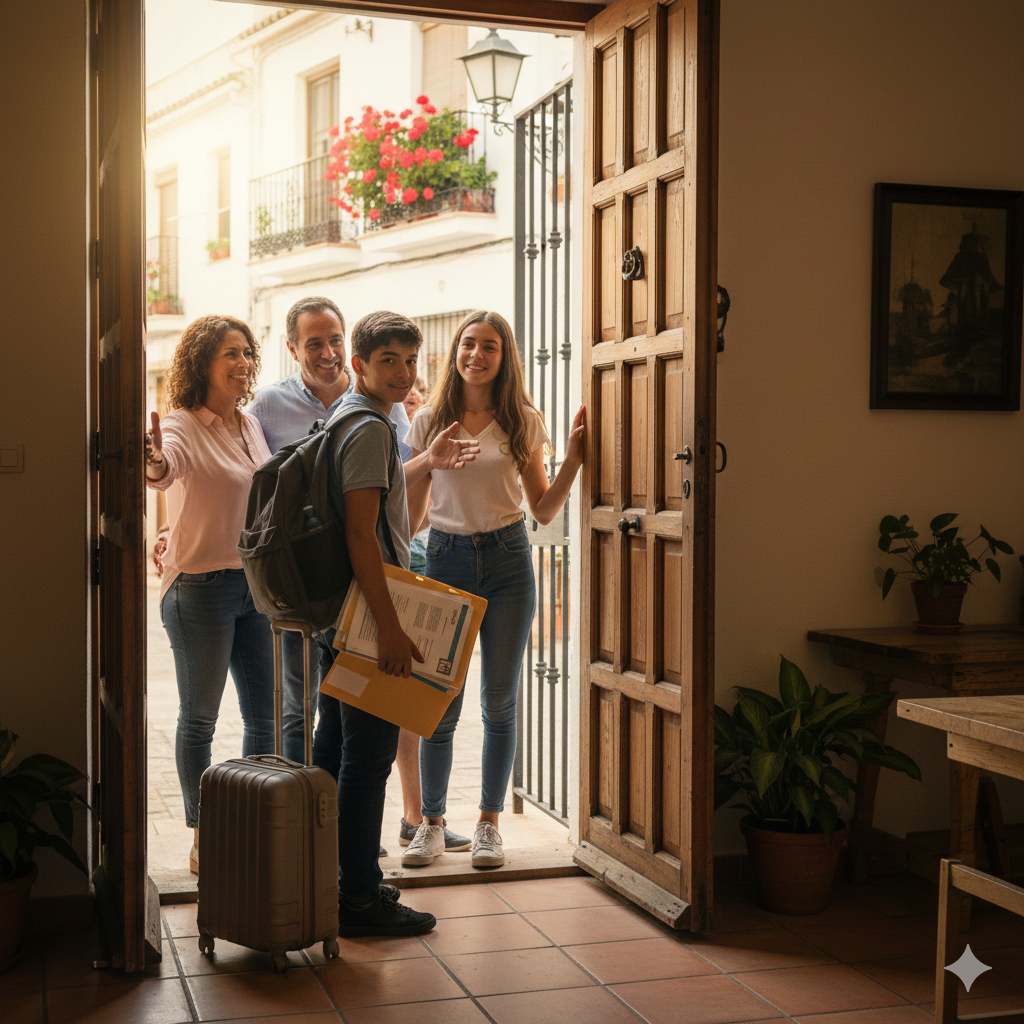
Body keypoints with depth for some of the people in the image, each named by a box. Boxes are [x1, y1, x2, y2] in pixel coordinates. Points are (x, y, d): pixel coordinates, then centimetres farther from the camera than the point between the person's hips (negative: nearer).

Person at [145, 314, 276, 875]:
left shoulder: (251, 426, 11)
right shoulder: (181, 426, -11)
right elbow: (163, 467, -33)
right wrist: (153, 464, -55)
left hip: (255, 582, 7)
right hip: (200, 586, -7)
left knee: (265, 713, 10)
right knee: (199, 717, 3)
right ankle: (202, 837, 13)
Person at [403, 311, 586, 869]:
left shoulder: (523, 422, 3)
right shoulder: (429, 421, 3)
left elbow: (543, 510, 5)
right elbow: (411, 512, 8)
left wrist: (573, 459, -6)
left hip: (507, 560, 0)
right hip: (445, 558, 0)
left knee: (499, 700, 5)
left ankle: (488, 823, 19)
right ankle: (431, 822, 18)